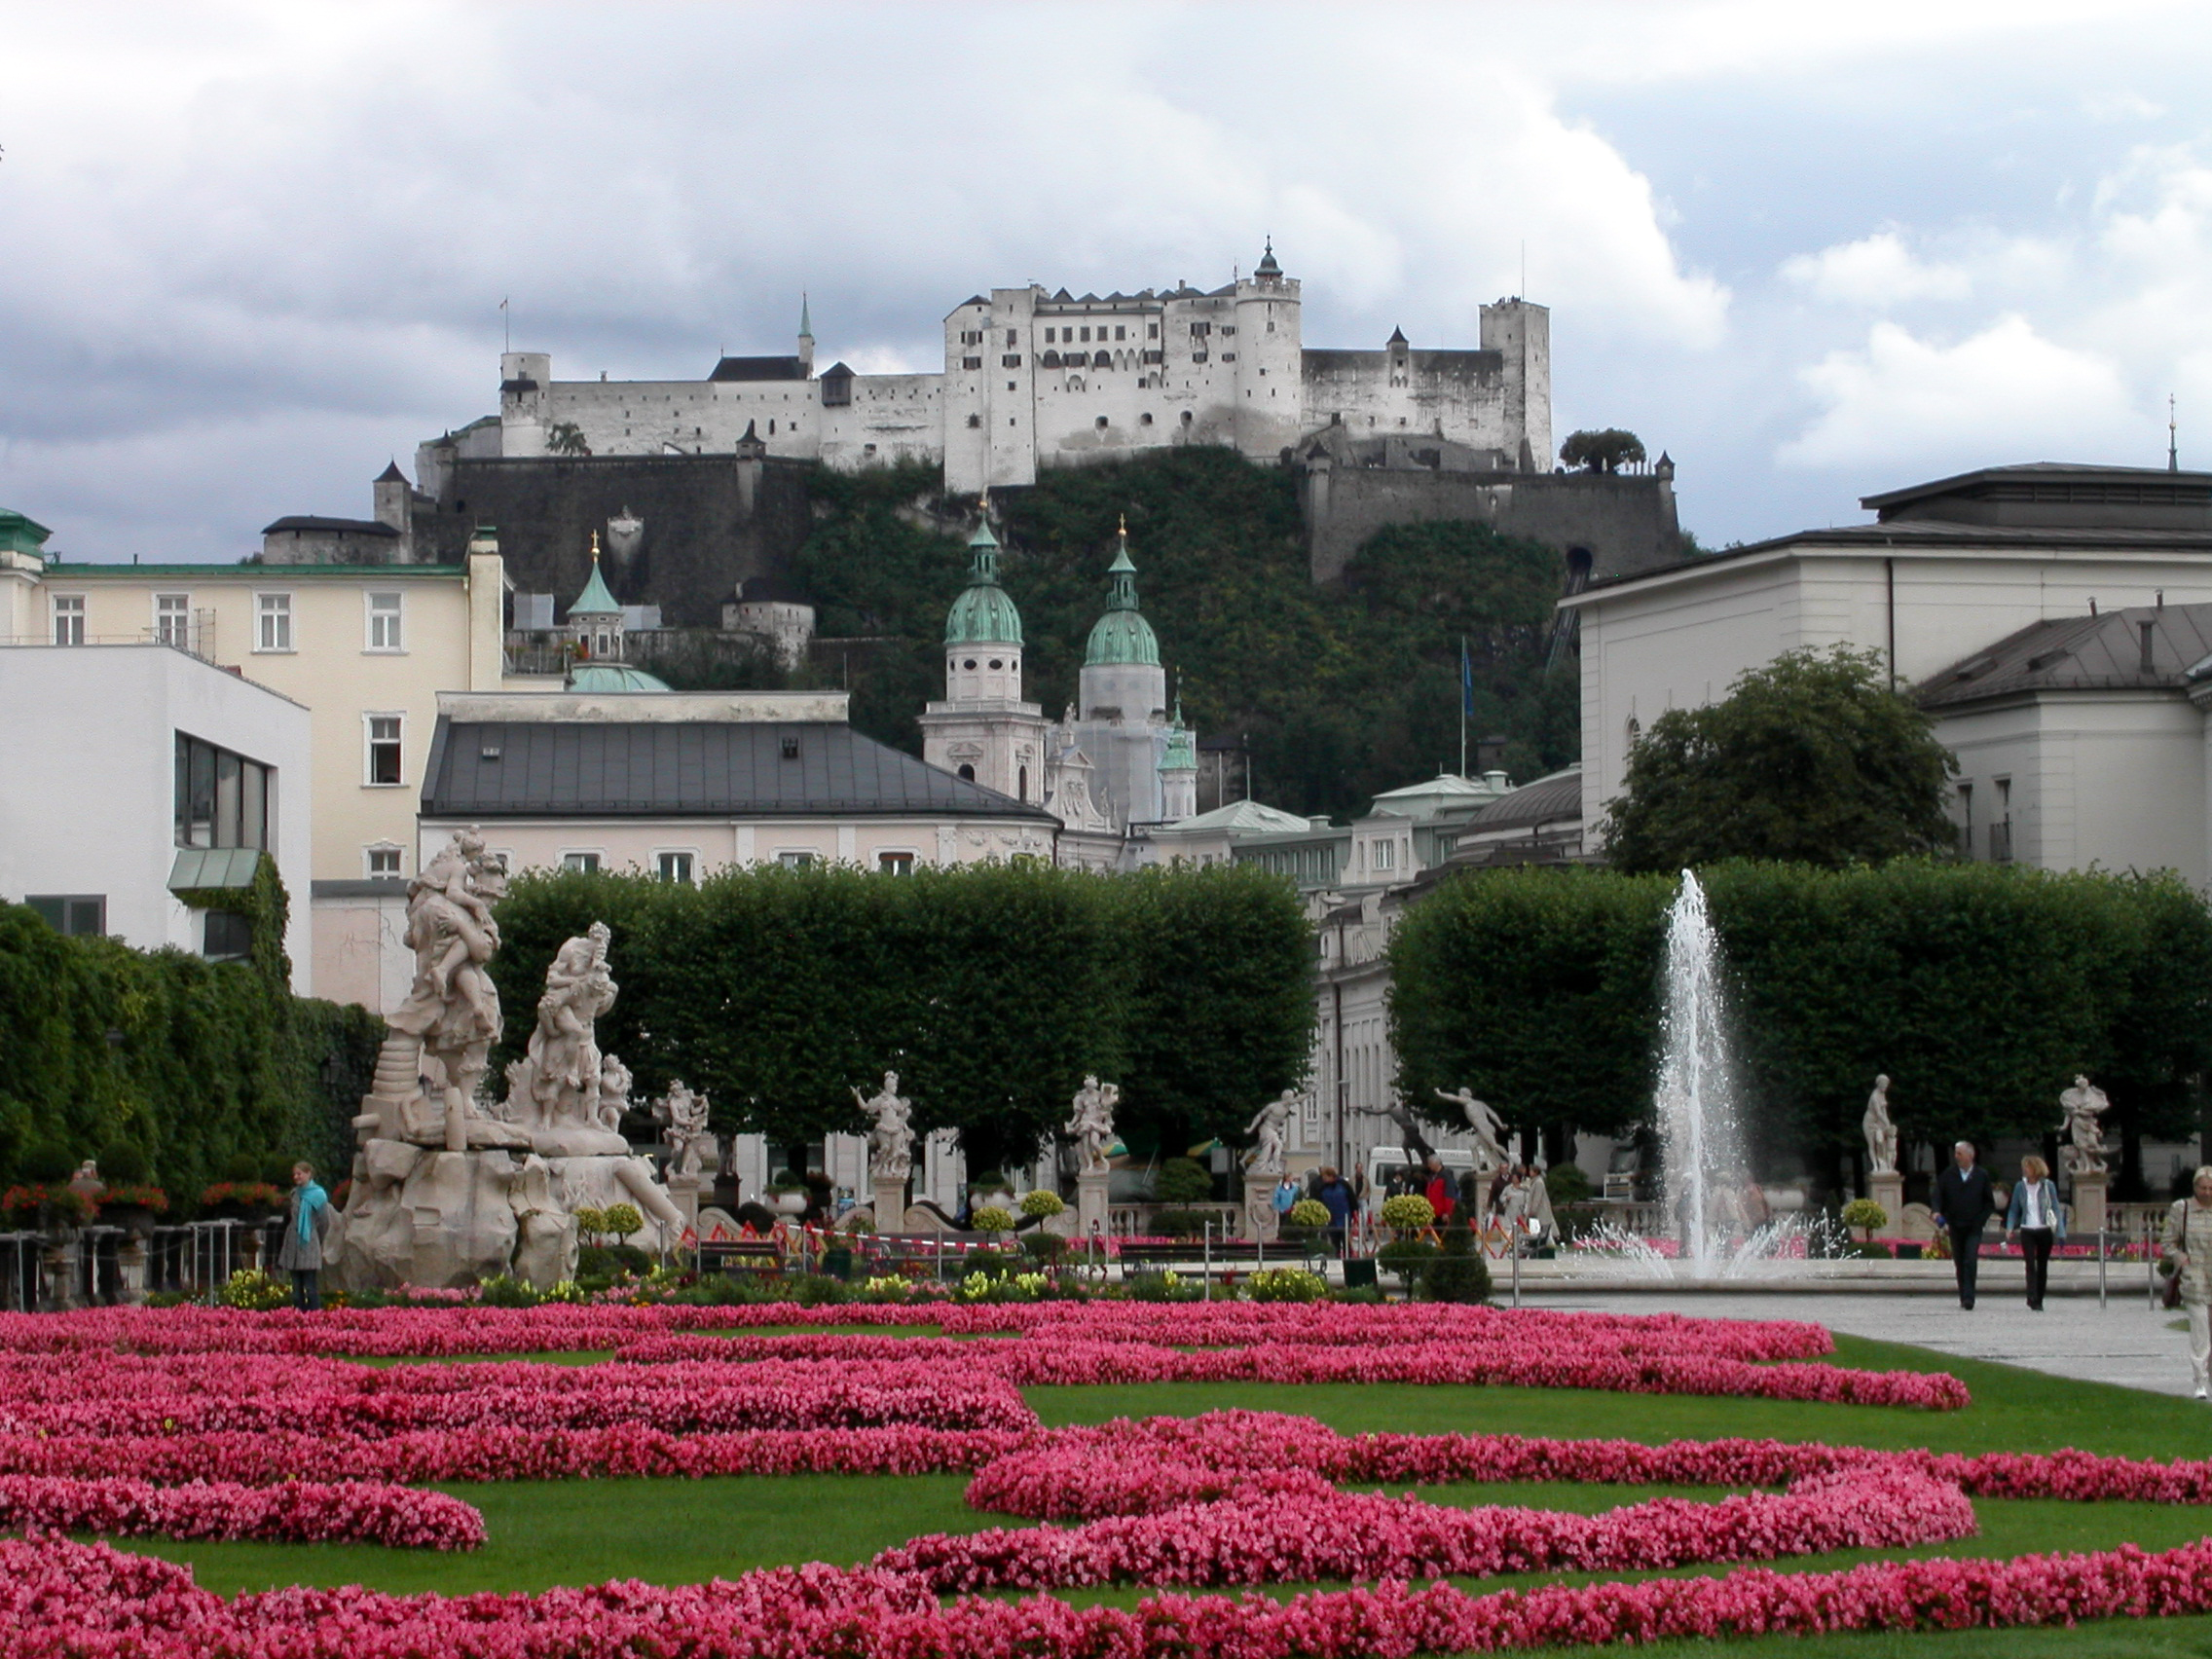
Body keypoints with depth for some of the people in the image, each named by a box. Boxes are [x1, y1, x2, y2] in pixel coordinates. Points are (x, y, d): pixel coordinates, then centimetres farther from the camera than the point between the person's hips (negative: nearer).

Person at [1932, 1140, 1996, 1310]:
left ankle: (1968, 1297, -17)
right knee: (1960, 1264, 5)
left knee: (1970, 1262, -15)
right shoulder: (1947, 1175, 5)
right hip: (1955, 1227, 2)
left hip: (1974, 1227, -2)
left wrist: (1981, 1220, -5)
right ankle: (1963, 1297, 14)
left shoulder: (1982, 1175, 3)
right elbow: (1938, 1198, 5)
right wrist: (1941, 1220, -10)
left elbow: (1990, 1203, 7)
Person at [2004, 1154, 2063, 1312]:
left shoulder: (2048, 1186, 0)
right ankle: (2032, 1300, -17)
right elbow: (2013, 1210, 9)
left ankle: (2038, 1301, 16)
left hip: (2045, 1230, 0)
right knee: (2031, 1265, -12)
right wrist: (2009, 1228, -5)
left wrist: (2059, 1232, -3)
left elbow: (2055, 1209, 2)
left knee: (2042, 1266, 6)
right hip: (2027, 1231, 0)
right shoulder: (2020, 1187, 4)